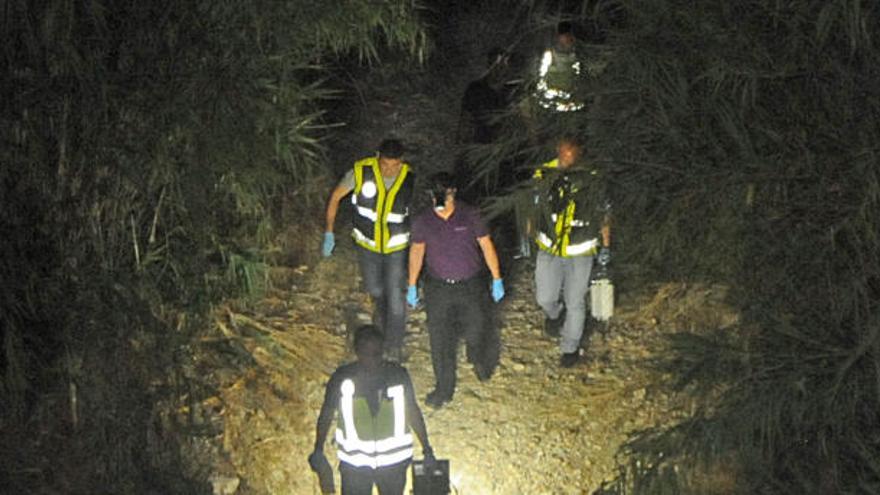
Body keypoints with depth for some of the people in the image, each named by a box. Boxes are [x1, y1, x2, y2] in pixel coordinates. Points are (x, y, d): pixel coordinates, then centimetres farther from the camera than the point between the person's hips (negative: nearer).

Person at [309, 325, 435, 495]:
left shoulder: (398, 375, -11)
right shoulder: (342, 378, -14)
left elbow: (413, 411, 1)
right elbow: (327, 414, 0)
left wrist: (427, 449, 4)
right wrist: (318, 450, -4)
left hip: (393, 460, 1)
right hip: (354, 462, -1)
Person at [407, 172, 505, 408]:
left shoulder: (470, 215, -11)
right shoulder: (423, 221, -5)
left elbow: (486, 245, -3)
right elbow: (417, 251, 7)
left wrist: (497, 279, -2)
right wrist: (412, 286, 11)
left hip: (470, 286, -1)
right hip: (438, 289, 1)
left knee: (476, 334, 4)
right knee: (440, 341, 5)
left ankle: (482, 362, 40)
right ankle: (444, 389, 22)